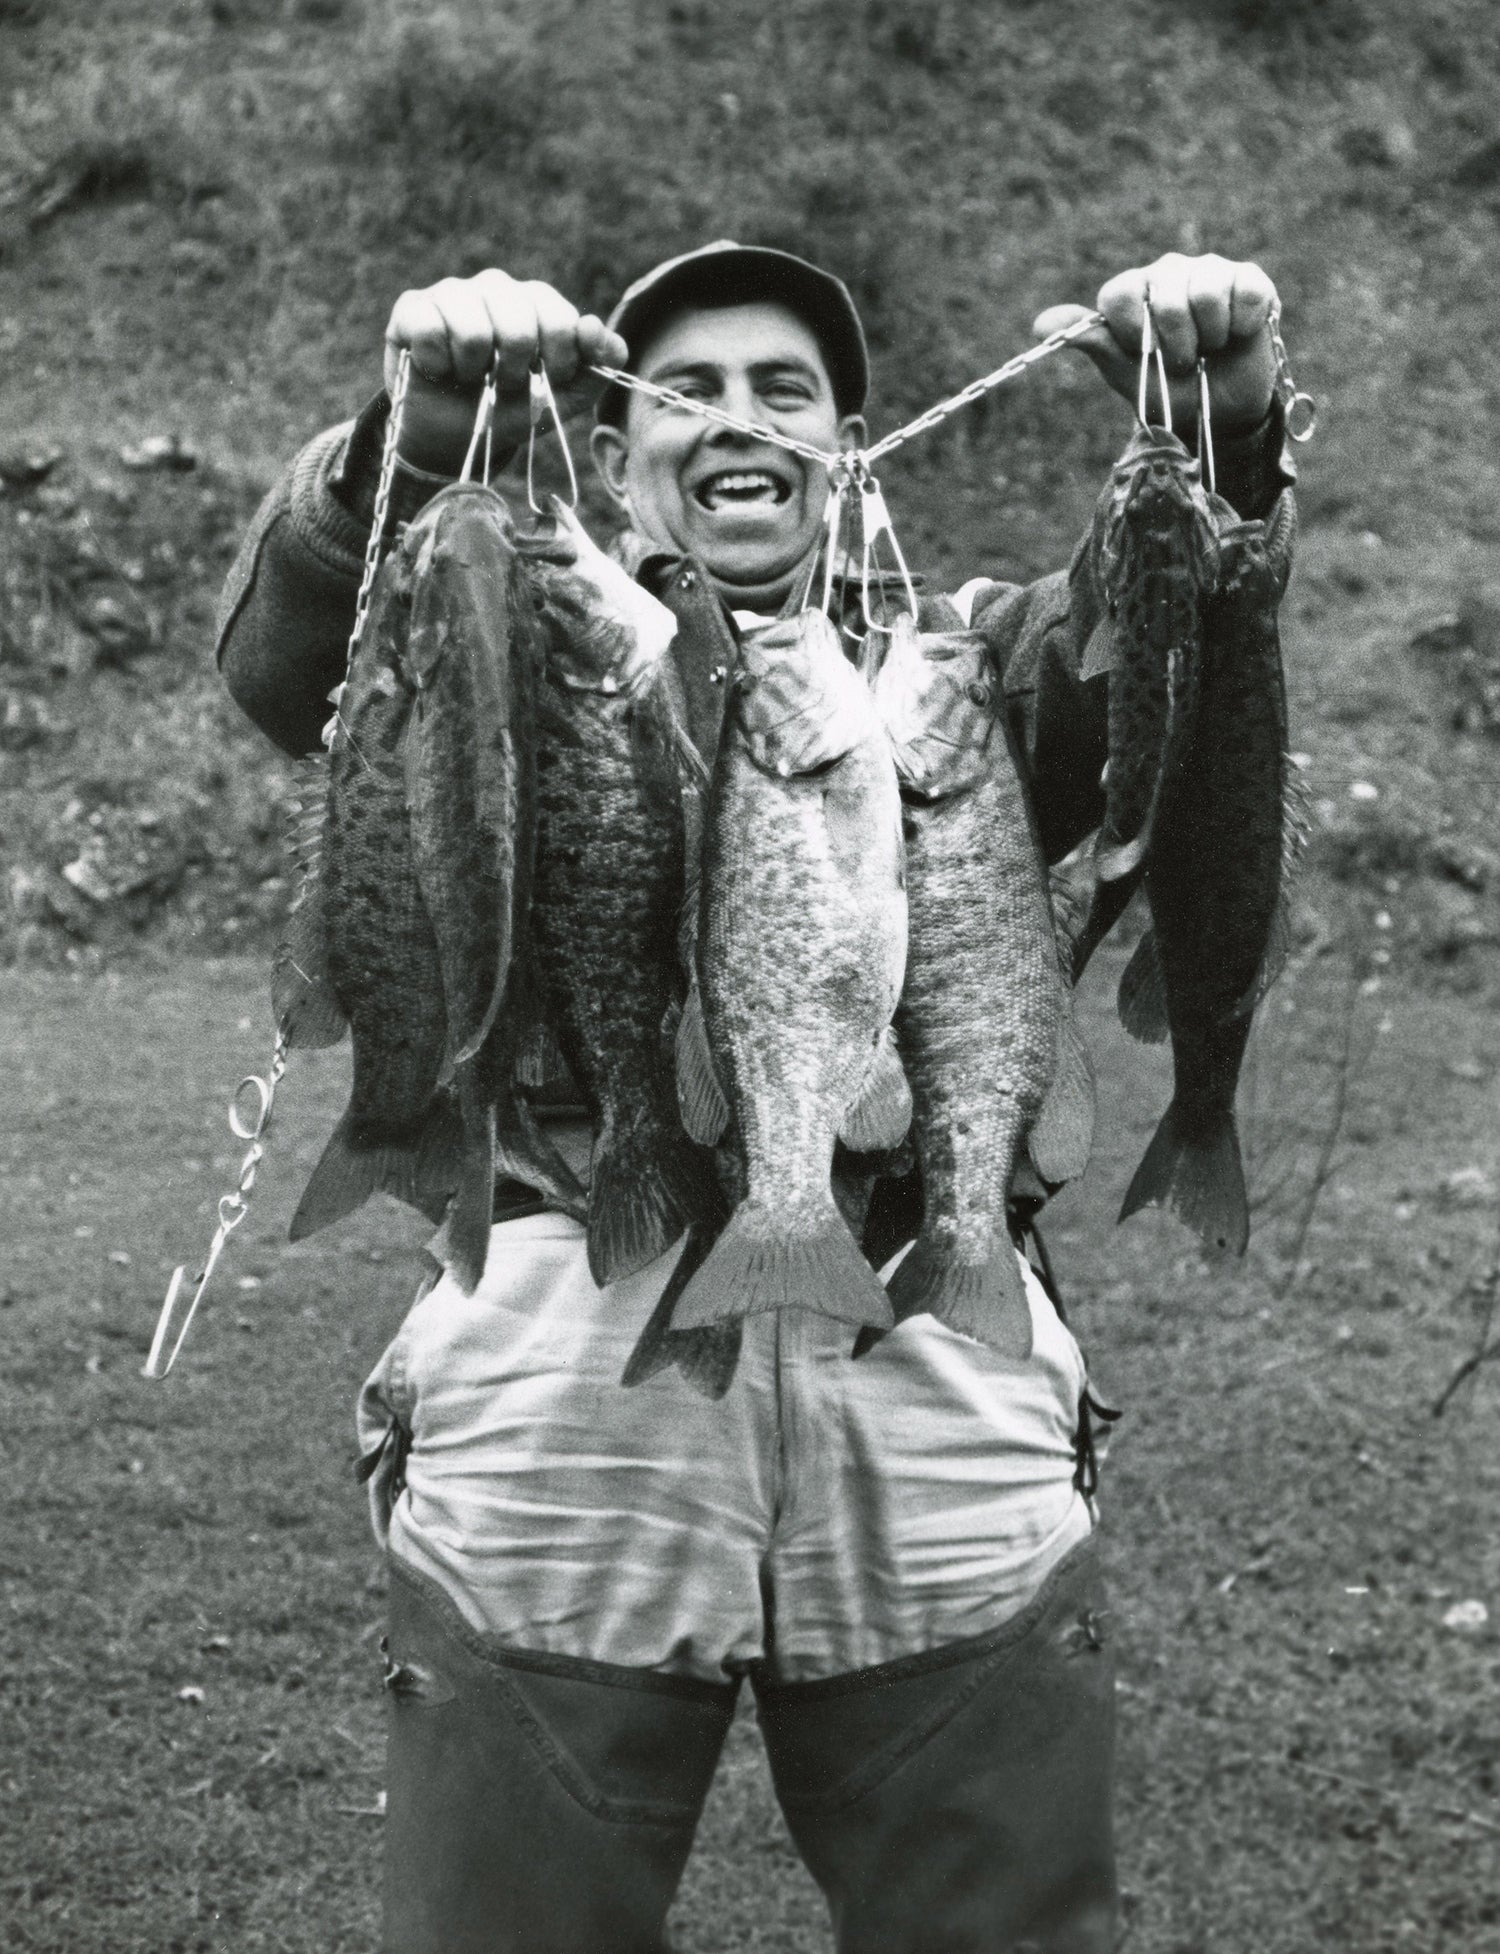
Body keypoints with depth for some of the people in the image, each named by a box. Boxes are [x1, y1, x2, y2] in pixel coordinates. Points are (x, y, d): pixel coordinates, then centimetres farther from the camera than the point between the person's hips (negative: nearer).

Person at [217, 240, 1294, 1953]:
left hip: (942, 1463, 2)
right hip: (559, 1446, -1)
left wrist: (1215, 425, -23)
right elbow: (284, 659, -8)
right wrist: (425, 434, -25)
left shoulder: (969, 661, 15)